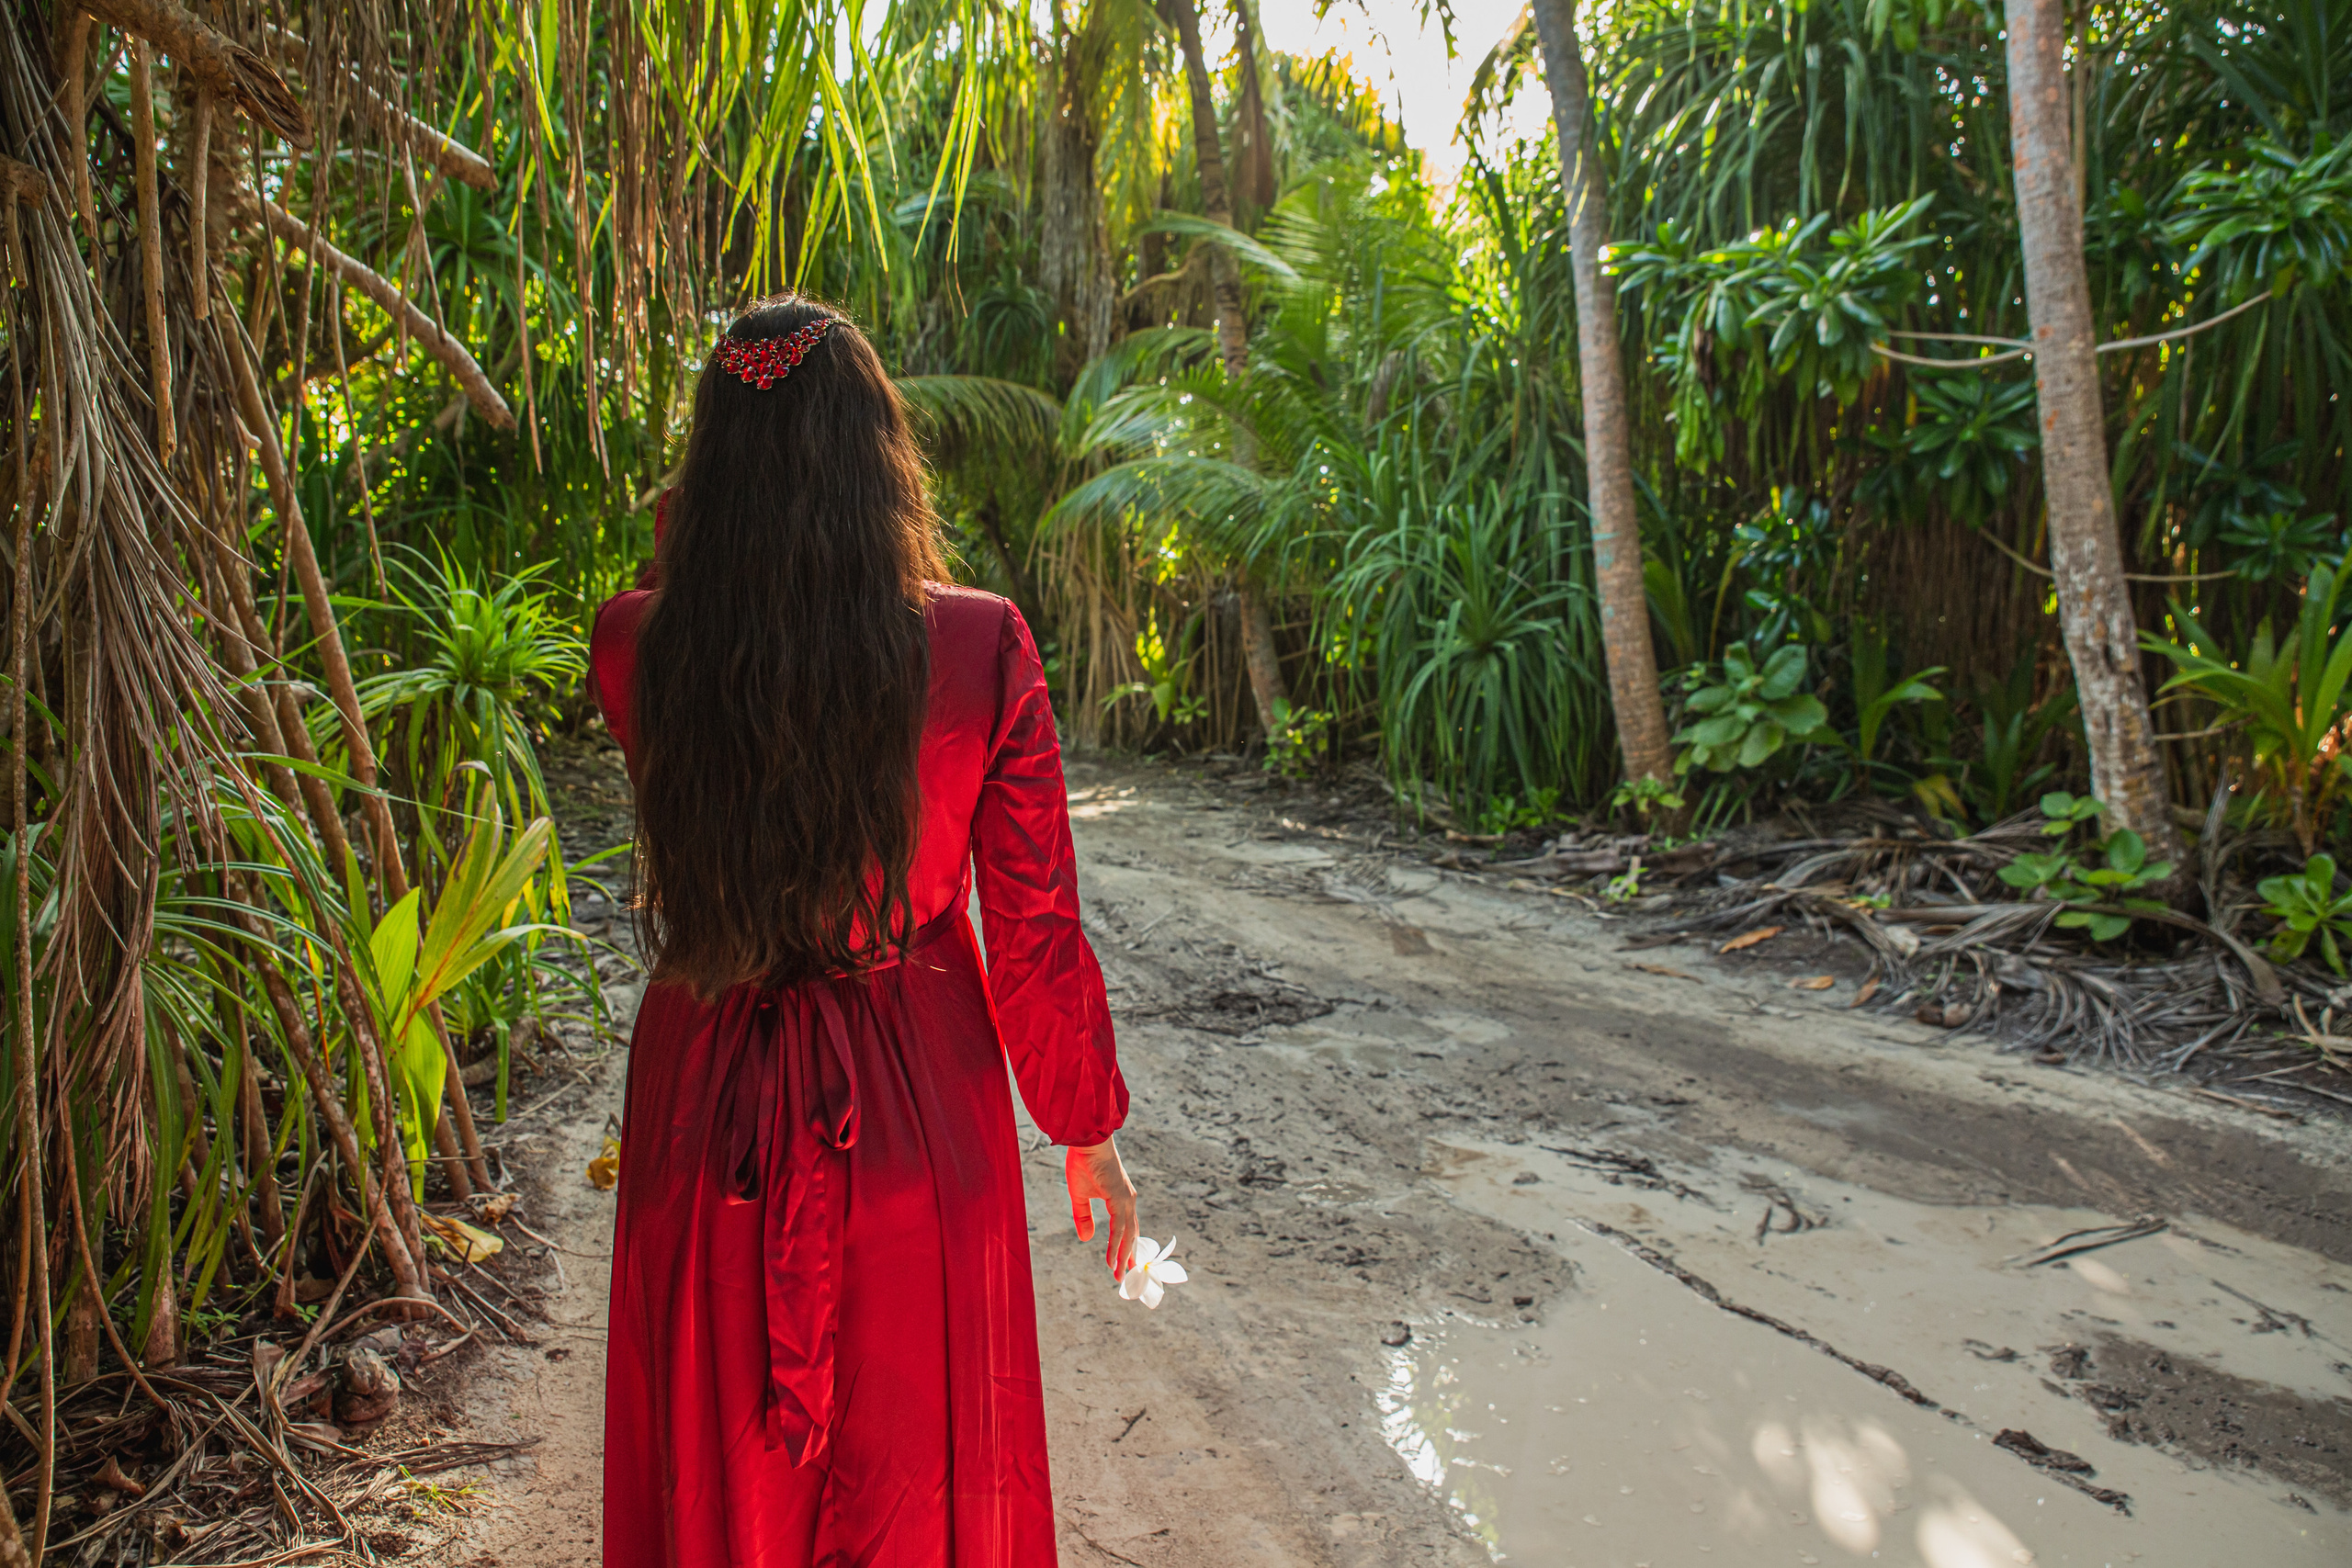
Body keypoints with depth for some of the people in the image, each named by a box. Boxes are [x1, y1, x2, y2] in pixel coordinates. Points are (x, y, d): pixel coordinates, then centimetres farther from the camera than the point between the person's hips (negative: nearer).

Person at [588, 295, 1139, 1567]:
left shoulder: (636, 645, -13)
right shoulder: (979, 646, -17)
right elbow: (1037, 934, -11)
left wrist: (677, 559, 5)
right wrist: (1087, 1134, 1)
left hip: (708, 1101, 2)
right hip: (917, 1105, -1)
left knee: (725, 1465, 23)